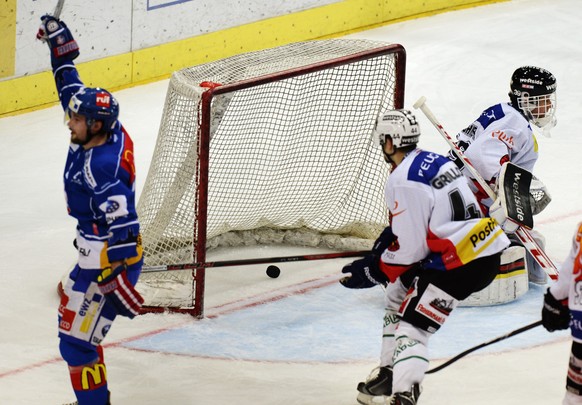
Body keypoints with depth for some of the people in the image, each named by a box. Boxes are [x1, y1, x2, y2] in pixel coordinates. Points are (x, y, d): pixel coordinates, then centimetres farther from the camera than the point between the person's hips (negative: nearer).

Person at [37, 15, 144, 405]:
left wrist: (119, 283, -31)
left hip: (110, 262, -11)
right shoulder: (104, 131, -3)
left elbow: (123, 230, -32)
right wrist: (60, 45, 15)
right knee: (71, 317, 26)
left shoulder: (103, 168, -30)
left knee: (77, 340, -8)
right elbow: (73, 88, 14)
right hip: (96, 252, 11)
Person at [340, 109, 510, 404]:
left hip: (463, 262, -10)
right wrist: (383, 245, 17)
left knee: (412, 325, -11)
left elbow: (410, 248, -14)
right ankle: (390, 372, 31)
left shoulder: (403, 181, -15)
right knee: (399, 295, 23)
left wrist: (373, 272, -2)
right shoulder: (431, 161, 14)